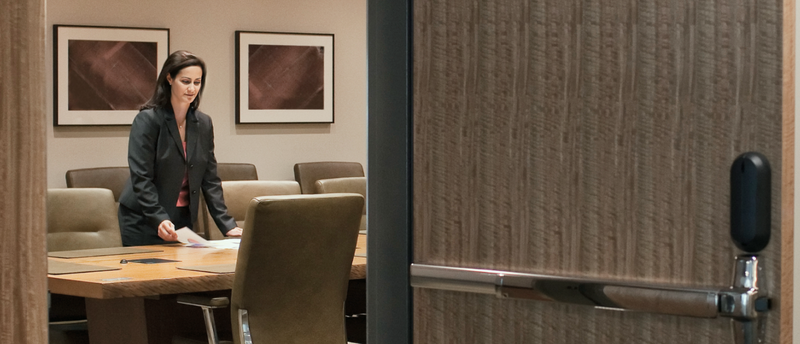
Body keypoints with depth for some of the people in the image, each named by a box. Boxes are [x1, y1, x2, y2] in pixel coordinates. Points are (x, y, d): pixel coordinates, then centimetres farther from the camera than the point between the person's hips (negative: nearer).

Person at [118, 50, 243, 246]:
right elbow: (140, 178, -16)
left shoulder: (203, 124, 8)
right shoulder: (147, 120, -10)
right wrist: (160, 220, -29)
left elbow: (210, 180, 8)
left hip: (183, 222, 5)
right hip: (144, 225, -5)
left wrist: (227, 226, -2)